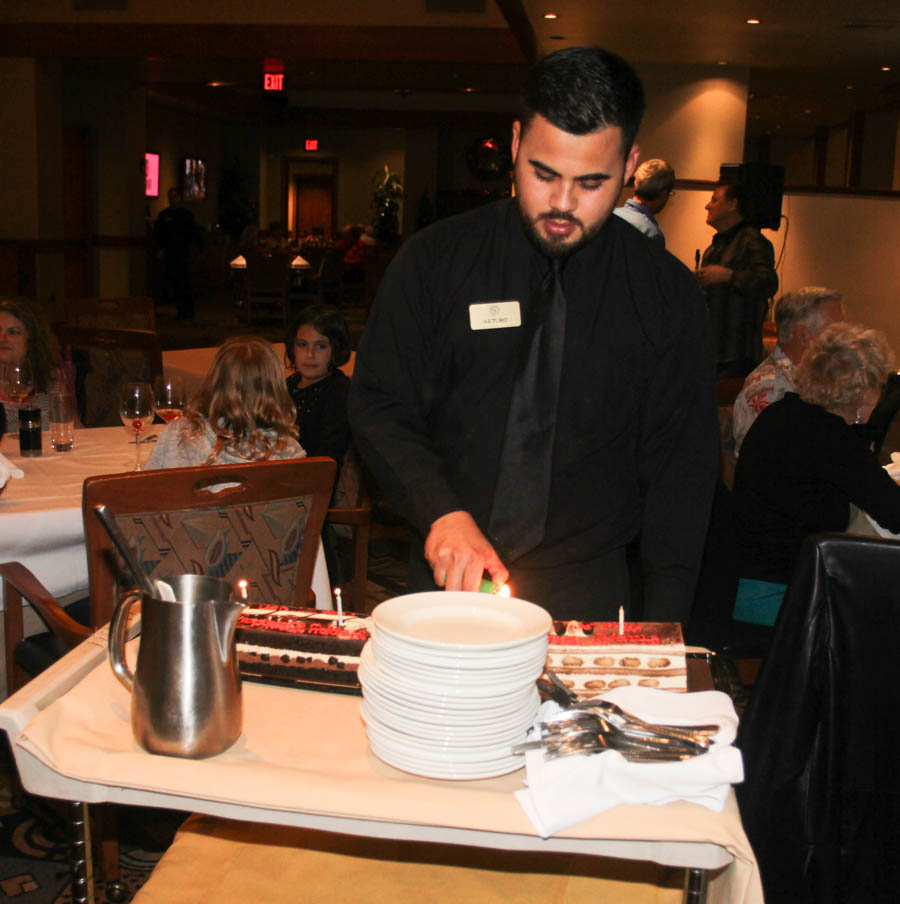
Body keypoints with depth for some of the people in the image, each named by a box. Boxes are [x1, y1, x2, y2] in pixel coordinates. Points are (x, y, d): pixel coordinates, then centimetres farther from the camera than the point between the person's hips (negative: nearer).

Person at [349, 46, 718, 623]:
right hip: (446, 577, 1)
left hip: (588, 591, 0)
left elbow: (682, 467, 3)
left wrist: (662, 633, -4)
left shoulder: (667, 294, 0)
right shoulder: (434, 261, -1)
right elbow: (380, 409, 1)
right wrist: (443, 512, -16)